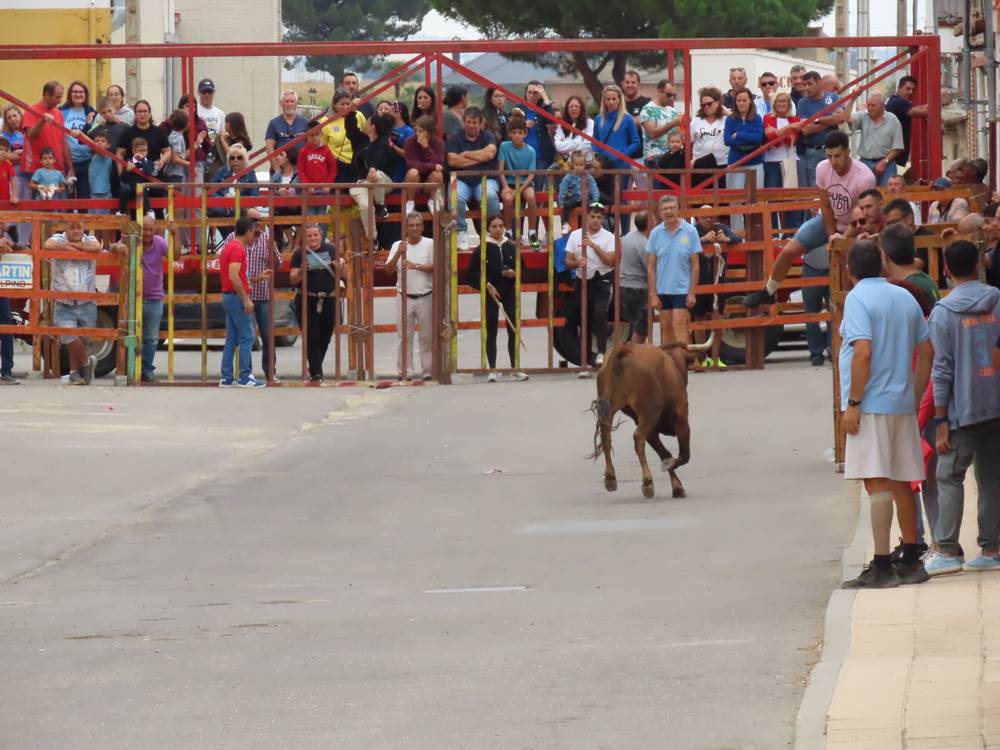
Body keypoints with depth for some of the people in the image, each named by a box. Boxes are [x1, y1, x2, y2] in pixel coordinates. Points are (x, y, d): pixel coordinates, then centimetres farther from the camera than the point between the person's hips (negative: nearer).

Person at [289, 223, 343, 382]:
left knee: (325, 337, 7)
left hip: (329, 299, 3)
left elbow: (340, 273, 12)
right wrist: (301, 271, -20)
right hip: (307, 300, -2)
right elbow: (293, 280, -1)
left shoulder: (330, 250, 7)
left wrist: (341, 265, -10)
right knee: (311, 338, -8)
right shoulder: (299, 254, 1)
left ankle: (315, 368, 25)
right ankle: (316, 373, -9)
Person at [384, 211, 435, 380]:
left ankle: (428, 371, 6)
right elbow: (388, 269, -1)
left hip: (426, 297, -1)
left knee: (427, 337, 2)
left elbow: (436, 267, -7)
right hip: (404, 297, 1)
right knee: (404, 336, 1)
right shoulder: (398, 245, 7)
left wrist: (416, 266, -17)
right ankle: (404, 372, 5)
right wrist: (398, 254, -16)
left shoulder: (430, 244, 2)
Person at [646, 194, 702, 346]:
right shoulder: (656, 233, 2)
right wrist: (653, 294, -1)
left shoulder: (690, 232, -4)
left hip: (682, 289, -3)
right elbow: (651, 266, 4)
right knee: (666, 328, 9)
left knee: (679, 324, -11)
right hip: (662, 290, 3)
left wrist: (692, 293, -6)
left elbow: (695, 265, -2)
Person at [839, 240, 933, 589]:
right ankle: (911, 562, 20)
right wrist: (915, 398, 19)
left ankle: (882, 566, -12)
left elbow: (863, 351, -19)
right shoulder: (905, 298, 12)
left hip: (872, 404, -7)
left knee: (877, 483, -8)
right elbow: (926, 350, 13)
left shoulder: (858, 298, -9)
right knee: (901, 483, 15)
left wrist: (852, 403, -16)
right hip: (903, 404, 7)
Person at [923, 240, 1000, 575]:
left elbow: (942, 370, -8)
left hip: (964, 409, -4)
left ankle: (947, 551, -6)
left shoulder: (944, 312, -8)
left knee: (949, 477, 1)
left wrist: (941, 420, -5)